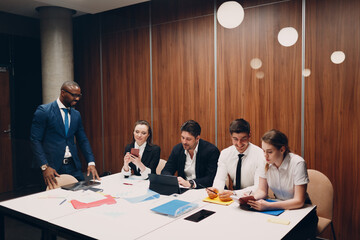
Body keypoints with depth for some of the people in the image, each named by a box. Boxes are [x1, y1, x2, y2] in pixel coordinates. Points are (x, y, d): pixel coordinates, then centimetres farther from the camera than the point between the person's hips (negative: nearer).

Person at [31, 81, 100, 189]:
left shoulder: (76, 114, 11)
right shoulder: (43, 111, -5)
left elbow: (83, 140, 13)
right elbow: (35, 140, -9)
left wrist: (91, 163, 0)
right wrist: (45, 166, -17)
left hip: (74, 166, 5)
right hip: (53, 168, -5)